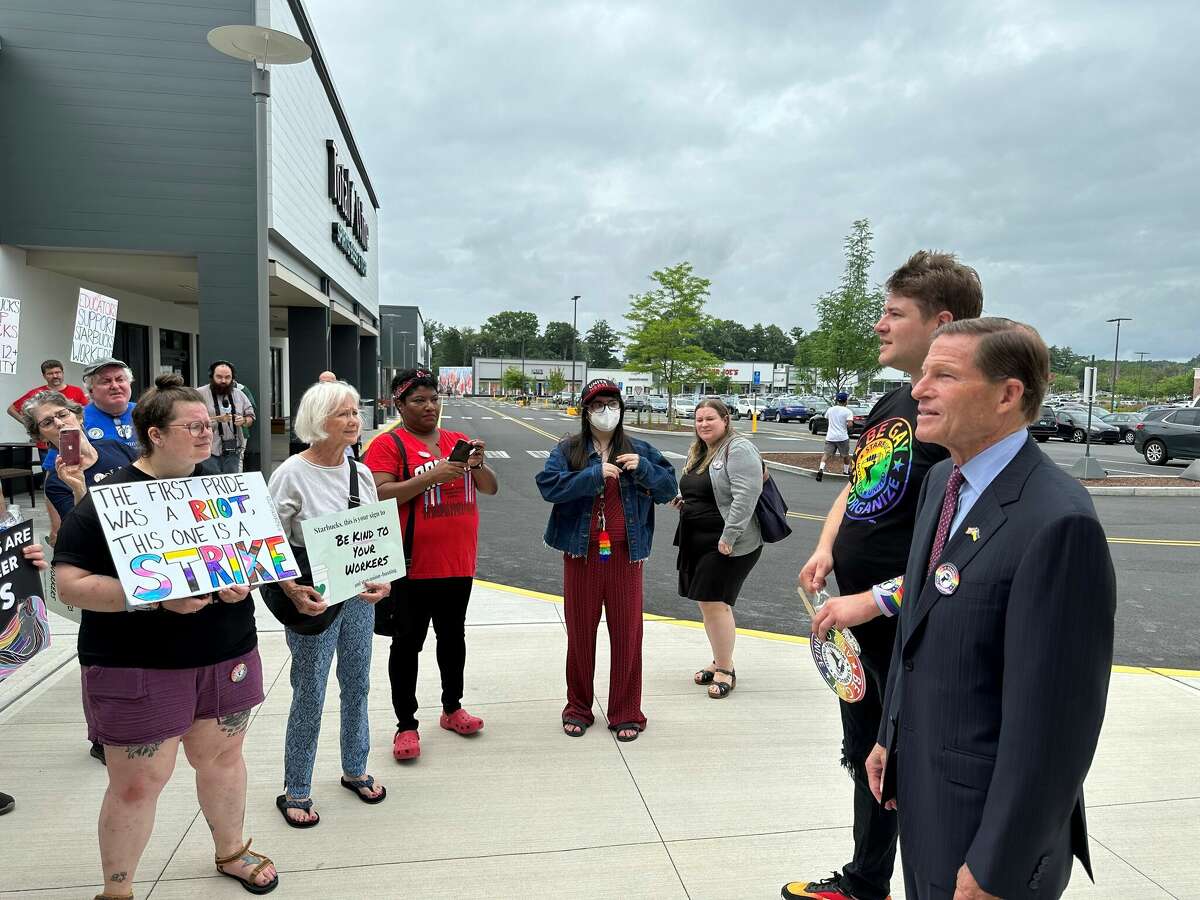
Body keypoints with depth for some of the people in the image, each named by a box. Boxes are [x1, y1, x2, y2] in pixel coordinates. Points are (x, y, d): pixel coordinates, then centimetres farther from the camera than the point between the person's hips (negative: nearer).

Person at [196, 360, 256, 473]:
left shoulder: (239, 394, 12)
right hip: (209, 452, -4)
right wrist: (216, 419, -22)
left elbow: (251, 416, 17)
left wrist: (244, 421, -5)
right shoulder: (200, 394, -4)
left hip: (233, 451, 4)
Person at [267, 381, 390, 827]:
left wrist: (382, 580, -4)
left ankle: (355, 770, 36)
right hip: (313, 602, -5)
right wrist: (293, 591, -24)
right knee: (310, 696, 4)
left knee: (356, 686, 17)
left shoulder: (361, 472, 4)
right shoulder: (291, 474, -13)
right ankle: (295, 790, 21)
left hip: (359, 597, 6)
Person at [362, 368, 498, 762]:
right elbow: (379, 495, -18)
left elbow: (491, 488, 9)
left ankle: (452, 708, 33)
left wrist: (478, 464, -12)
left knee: (453, 636, 17)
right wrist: (431, 476, -26)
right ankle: (406, 724, 16)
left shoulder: (458, 442, 9)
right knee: (407, 644, 4)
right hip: (413, 566, -5)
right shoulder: (388, 444, -6)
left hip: (458, 563, 6)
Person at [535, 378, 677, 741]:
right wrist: (594, 474, -24)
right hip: (581, 554, -1)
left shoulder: (639, 450, 6)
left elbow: (668, 489, 2)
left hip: (625, 556, 1)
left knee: (627, 634, 6)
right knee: (580, 632, 10)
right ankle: (579, 708, 26)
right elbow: (548, 484, -15)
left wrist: (643, 468, -15)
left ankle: (626, 713, 20)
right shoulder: (568, 449, 1)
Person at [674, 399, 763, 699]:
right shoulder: (698, 452, 15)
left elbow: (746, 497, -22)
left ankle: (726, 669, 6)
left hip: (728, 545, -9)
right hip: (698, 542, 9)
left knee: (715, 603, -8)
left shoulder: (739, 449, -13)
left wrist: (728, 537, -24)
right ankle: (719, 661, 26)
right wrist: (683, 500, 7)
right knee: (707, 602, 13)